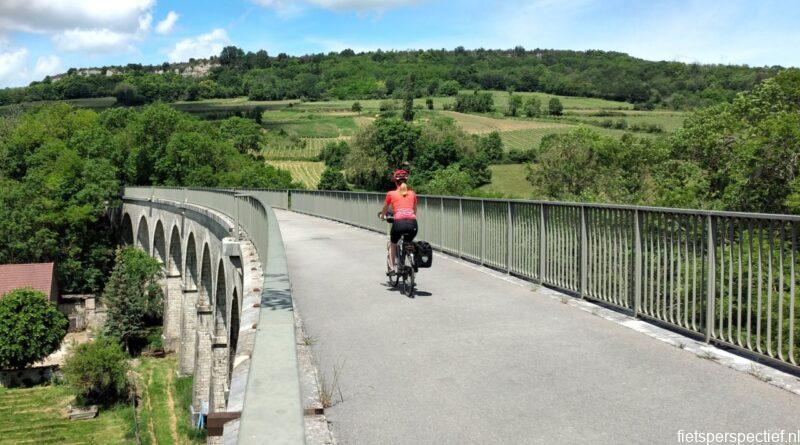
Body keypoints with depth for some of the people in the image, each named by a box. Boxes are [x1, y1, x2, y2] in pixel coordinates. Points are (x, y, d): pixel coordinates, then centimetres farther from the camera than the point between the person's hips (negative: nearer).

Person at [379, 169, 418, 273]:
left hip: (399, 222, -2)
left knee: (392, 244, 26)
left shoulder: (391, 194, 13)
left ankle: (392, 267, 18)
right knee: (408, 244, 30)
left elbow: (384, 210, 28)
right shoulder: (412, 193, 19)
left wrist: (382, 216, 49)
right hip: (412, 223, 2)